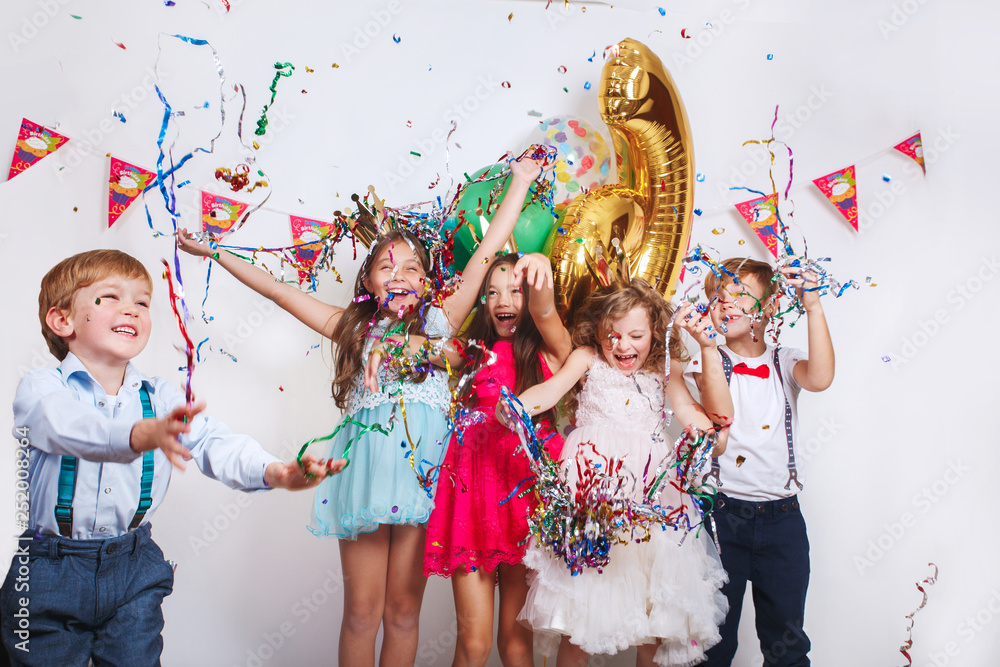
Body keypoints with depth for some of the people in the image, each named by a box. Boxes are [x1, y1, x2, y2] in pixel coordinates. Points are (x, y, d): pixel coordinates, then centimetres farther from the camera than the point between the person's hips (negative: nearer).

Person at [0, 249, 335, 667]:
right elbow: (65, 424, -33)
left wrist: (272, 471, -32)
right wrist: (141, 434, -54)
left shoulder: (159, 397, 1)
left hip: (134, 568, 3)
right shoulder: (40, 388, -10)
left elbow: (211, 441, -11)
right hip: (49, 570, -3)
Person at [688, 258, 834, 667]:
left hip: (781, 514, 2)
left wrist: (813, 306, -20)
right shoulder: (708, 361, 0)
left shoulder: (785, 362, 5)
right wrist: (708, 349, -27)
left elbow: (820, 379, -18)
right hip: (722, 513, -1)